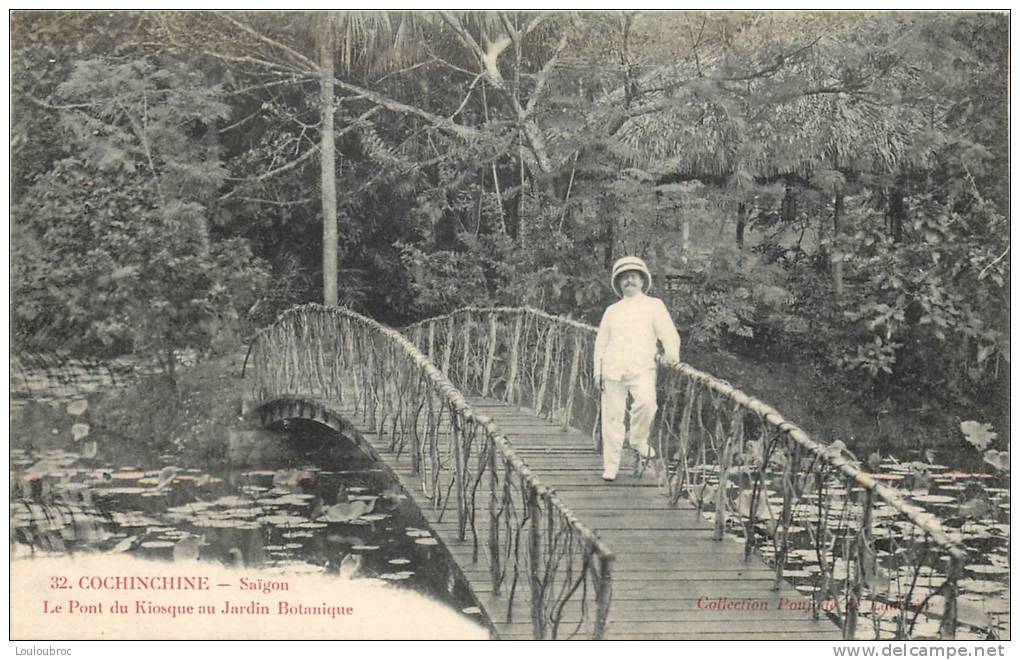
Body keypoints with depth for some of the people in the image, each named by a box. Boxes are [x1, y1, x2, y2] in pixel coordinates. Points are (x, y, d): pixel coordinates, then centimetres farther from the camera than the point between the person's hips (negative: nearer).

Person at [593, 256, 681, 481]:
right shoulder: (612, 311, 22)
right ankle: (610, 466, 6)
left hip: (641, 369, -3)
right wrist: (598, 372, 14)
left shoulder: (654, 306, 13)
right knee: (612, 416, -2)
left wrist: (671, 352, -17)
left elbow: (668, 333, 3)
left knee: (647, 402, -29)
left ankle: (638, 440, -4)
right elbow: (601, 343, 24)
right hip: (612, 369, 3)